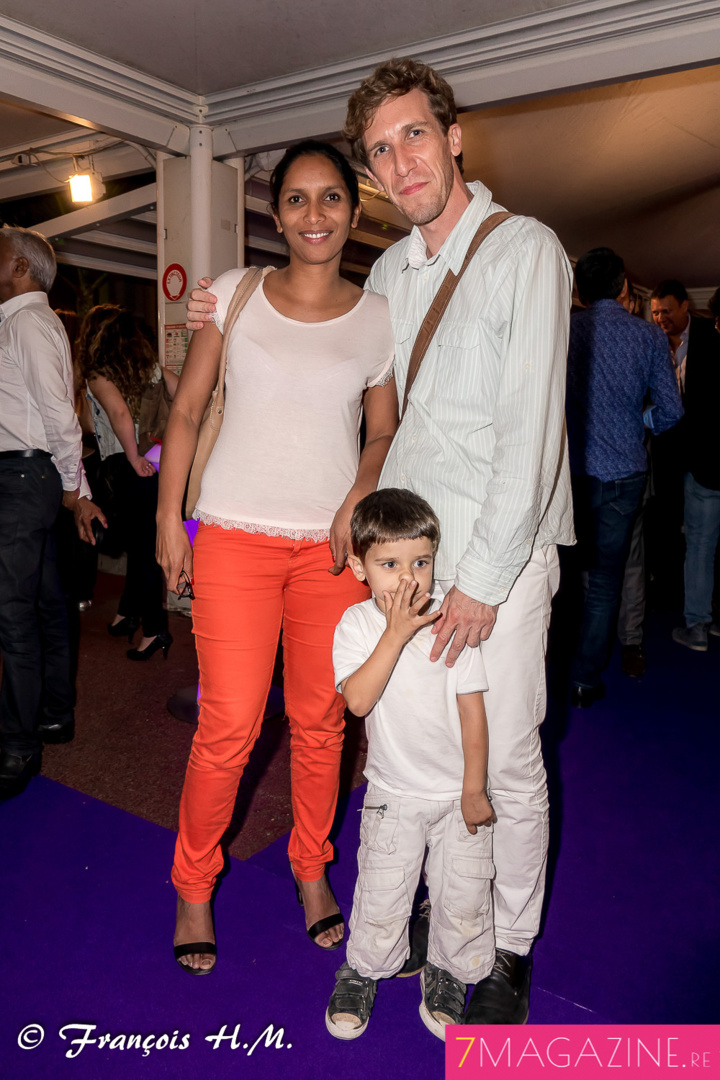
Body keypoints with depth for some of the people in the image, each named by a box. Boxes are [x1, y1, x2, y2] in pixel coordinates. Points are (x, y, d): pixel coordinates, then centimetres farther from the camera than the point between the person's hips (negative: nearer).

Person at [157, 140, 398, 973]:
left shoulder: (378, 317, 6)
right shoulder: (234, 294, 3)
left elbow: (385, 432, 12)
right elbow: (186, 411, 6)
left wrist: (358, 499, -7)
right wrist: (169, 516, 2)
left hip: (334, 544, 2)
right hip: (237, 538, -1)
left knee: (320, 720, 9)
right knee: (228, 728, -2)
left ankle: (312, 871, 34)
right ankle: (193, 886, 25)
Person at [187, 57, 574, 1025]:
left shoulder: (526, 251, -6)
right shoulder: (389, 272, 13)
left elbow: (530, 428, -14)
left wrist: (484, 577, -16)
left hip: (501, 551, -5)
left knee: (506, 759, 3)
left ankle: (510, 949, 26)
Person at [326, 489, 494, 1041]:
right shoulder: (358, 624, -13)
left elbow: (472, 709, -8)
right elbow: (358, 700, -27)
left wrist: (474, 789, -5)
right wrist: (396, 633, -33)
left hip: (457, 791, 0)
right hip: (393, 792, 0)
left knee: (463, 895, 8)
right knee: (381, 896, 7)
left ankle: (448, 973, 36)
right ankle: (363, 969, 36)